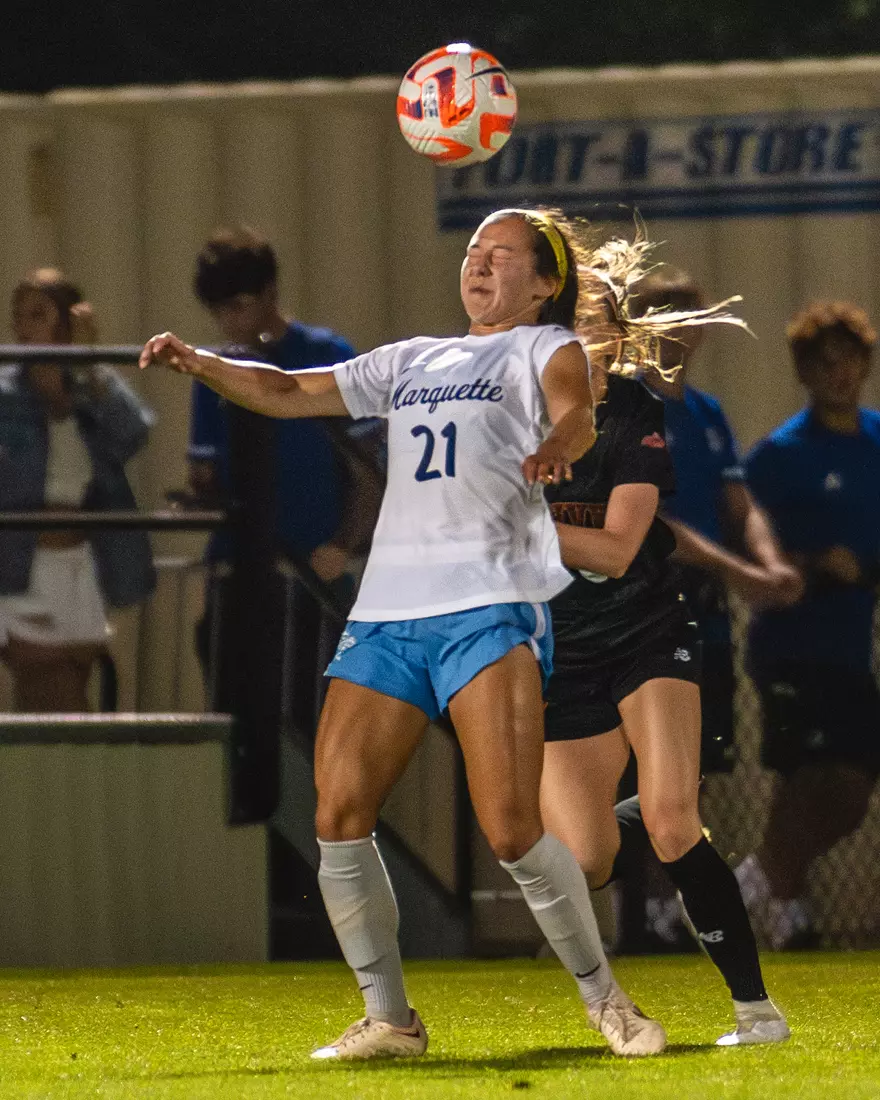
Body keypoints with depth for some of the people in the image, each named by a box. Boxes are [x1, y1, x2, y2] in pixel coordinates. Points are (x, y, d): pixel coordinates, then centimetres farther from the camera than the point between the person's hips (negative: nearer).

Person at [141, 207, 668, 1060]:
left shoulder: (544, 346, 8)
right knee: (338, 819, -5)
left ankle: (604, 1000, 1)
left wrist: (558, 445, -38)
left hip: (489, 608, -6)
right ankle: (388, 1019, 6)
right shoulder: (410, 363, 25)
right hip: (385, 615, 6)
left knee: (512, 831, -16)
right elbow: (289, 394, 28)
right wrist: (197, 364, 11)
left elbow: (574, 412, -14)